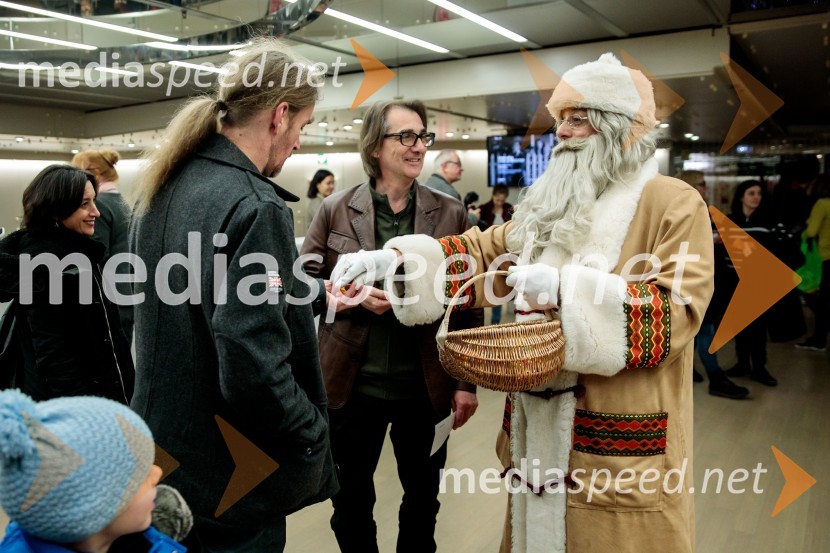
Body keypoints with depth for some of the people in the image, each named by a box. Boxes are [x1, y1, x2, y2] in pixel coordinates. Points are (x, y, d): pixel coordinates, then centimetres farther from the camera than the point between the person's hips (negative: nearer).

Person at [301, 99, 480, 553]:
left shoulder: (450, 213, -2)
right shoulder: (336, 209, -3)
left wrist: (467, 382, -2)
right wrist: (352, 294, -18)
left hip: (426, 386, 1)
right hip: (352, 383, 0)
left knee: (423, 500, 19)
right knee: (350, 502, 17)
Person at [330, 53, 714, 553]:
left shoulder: (674, 204, -9)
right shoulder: (553, 203, 12)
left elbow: (675, 313, -18)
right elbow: (486, 251, 7)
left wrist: (568, 288, -27)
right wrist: (395, 258, -6)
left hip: (620, 441, -6)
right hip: (539, 422, 6)